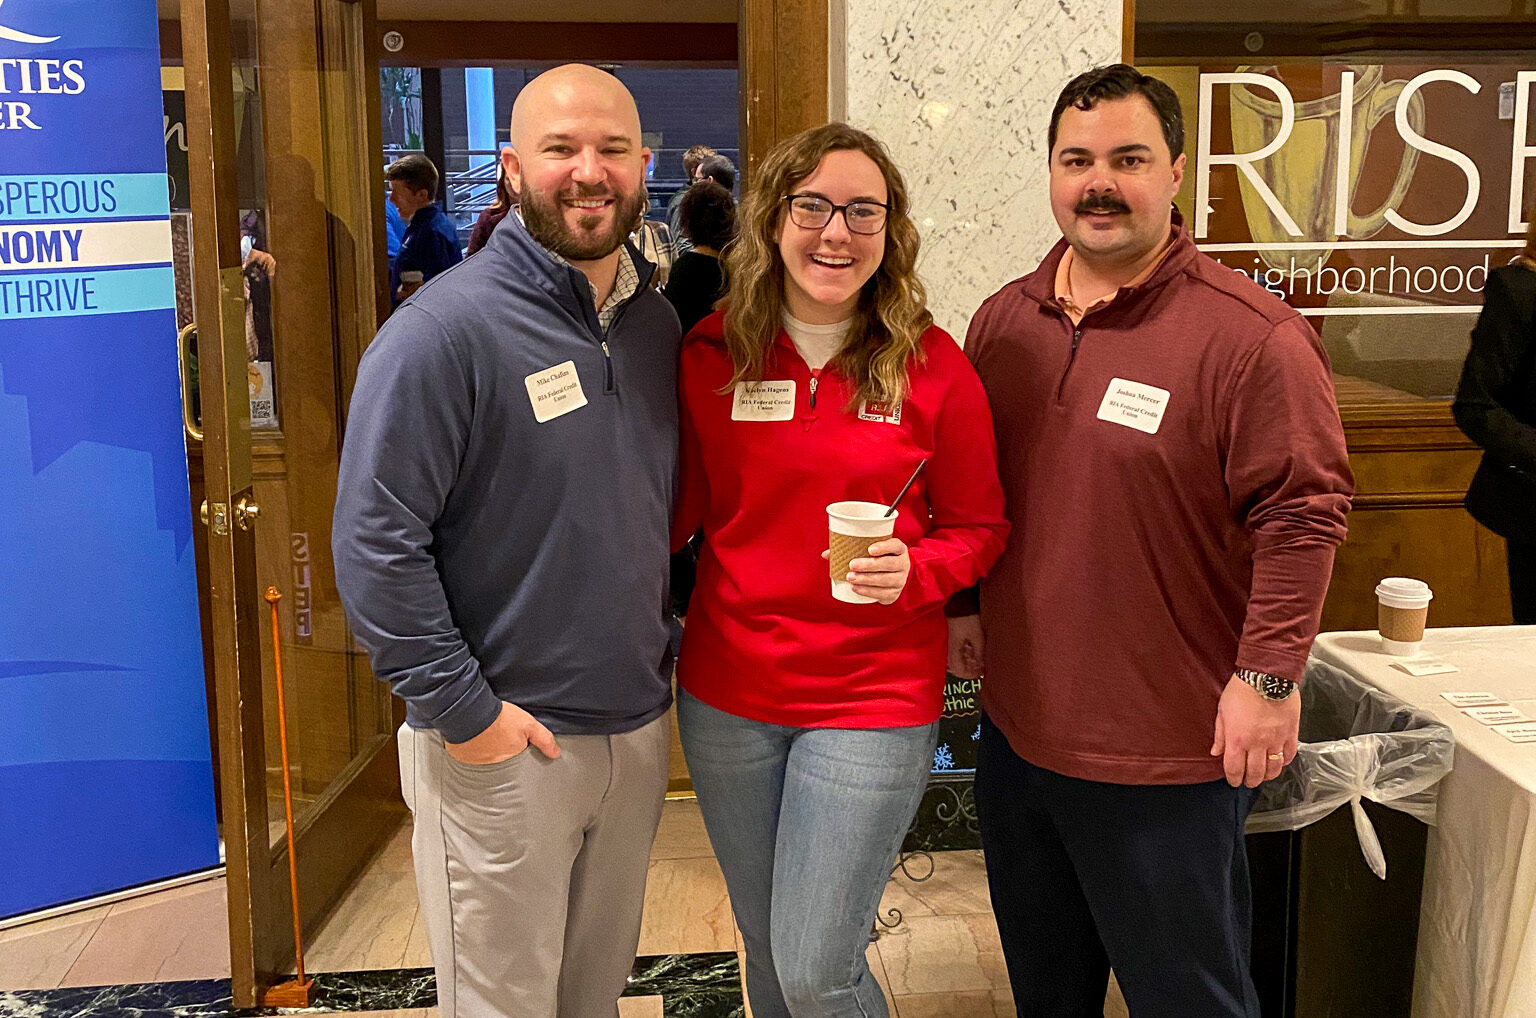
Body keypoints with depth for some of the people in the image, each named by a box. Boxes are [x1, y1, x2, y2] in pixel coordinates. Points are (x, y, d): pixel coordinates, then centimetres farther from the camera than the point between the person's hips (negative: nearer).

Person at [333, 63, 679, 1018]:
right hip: (501, 747, -6)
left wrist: (667, 646, 11)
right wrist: (460, 707, -18)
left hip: (639, 728, 6)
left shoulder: (657, 322, 6)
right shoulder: (447, 328, -16)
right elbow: (375, 538, -18)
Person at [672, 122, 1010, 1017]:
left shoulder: (934, 366, -6)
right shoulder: (711, 353, -2)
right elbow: (677, 509, 7)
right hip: (727, 693, 3)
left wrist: (915, 571, -18)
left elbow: (979, 528, 1)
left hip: (875, 699, -3)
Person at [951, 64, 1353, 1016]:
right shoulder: (1005, 320, 4)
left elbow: (1304, 512, -15)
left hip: (1171, 757, -6)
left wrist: (1268, 674, -17)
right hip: (1018, 727, 6)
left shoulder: (1252, 336, -15)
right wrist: (964, 604, 13)